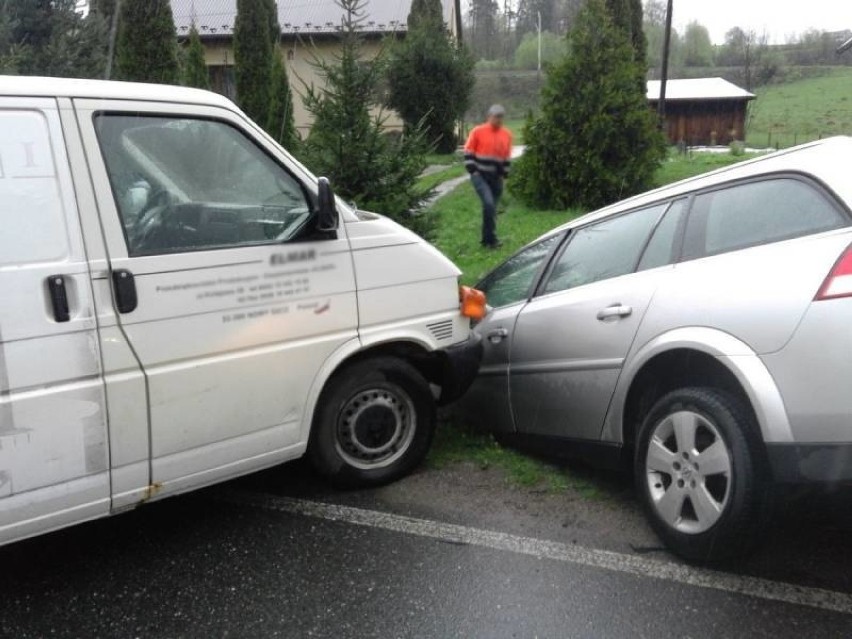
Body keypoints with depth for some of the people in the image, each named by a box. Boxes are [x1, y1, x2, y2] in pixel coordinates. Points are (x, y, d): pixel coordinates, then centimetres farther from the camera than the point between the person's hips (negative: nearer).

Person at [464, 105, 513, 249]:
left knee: (492, 208, 8)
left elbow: (507, 156, 15)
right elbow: (468, 152, -1)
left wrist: (504, 174, 9)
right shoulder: (478, 131, -5)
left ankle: (487, 239, 20)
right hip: (480, 175, -5)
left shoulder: (507, 135, 7)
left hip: (496, 177, 5)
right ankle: (491, 239, -13)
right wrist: (472, 170, -8)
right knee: (488, 203, -20)